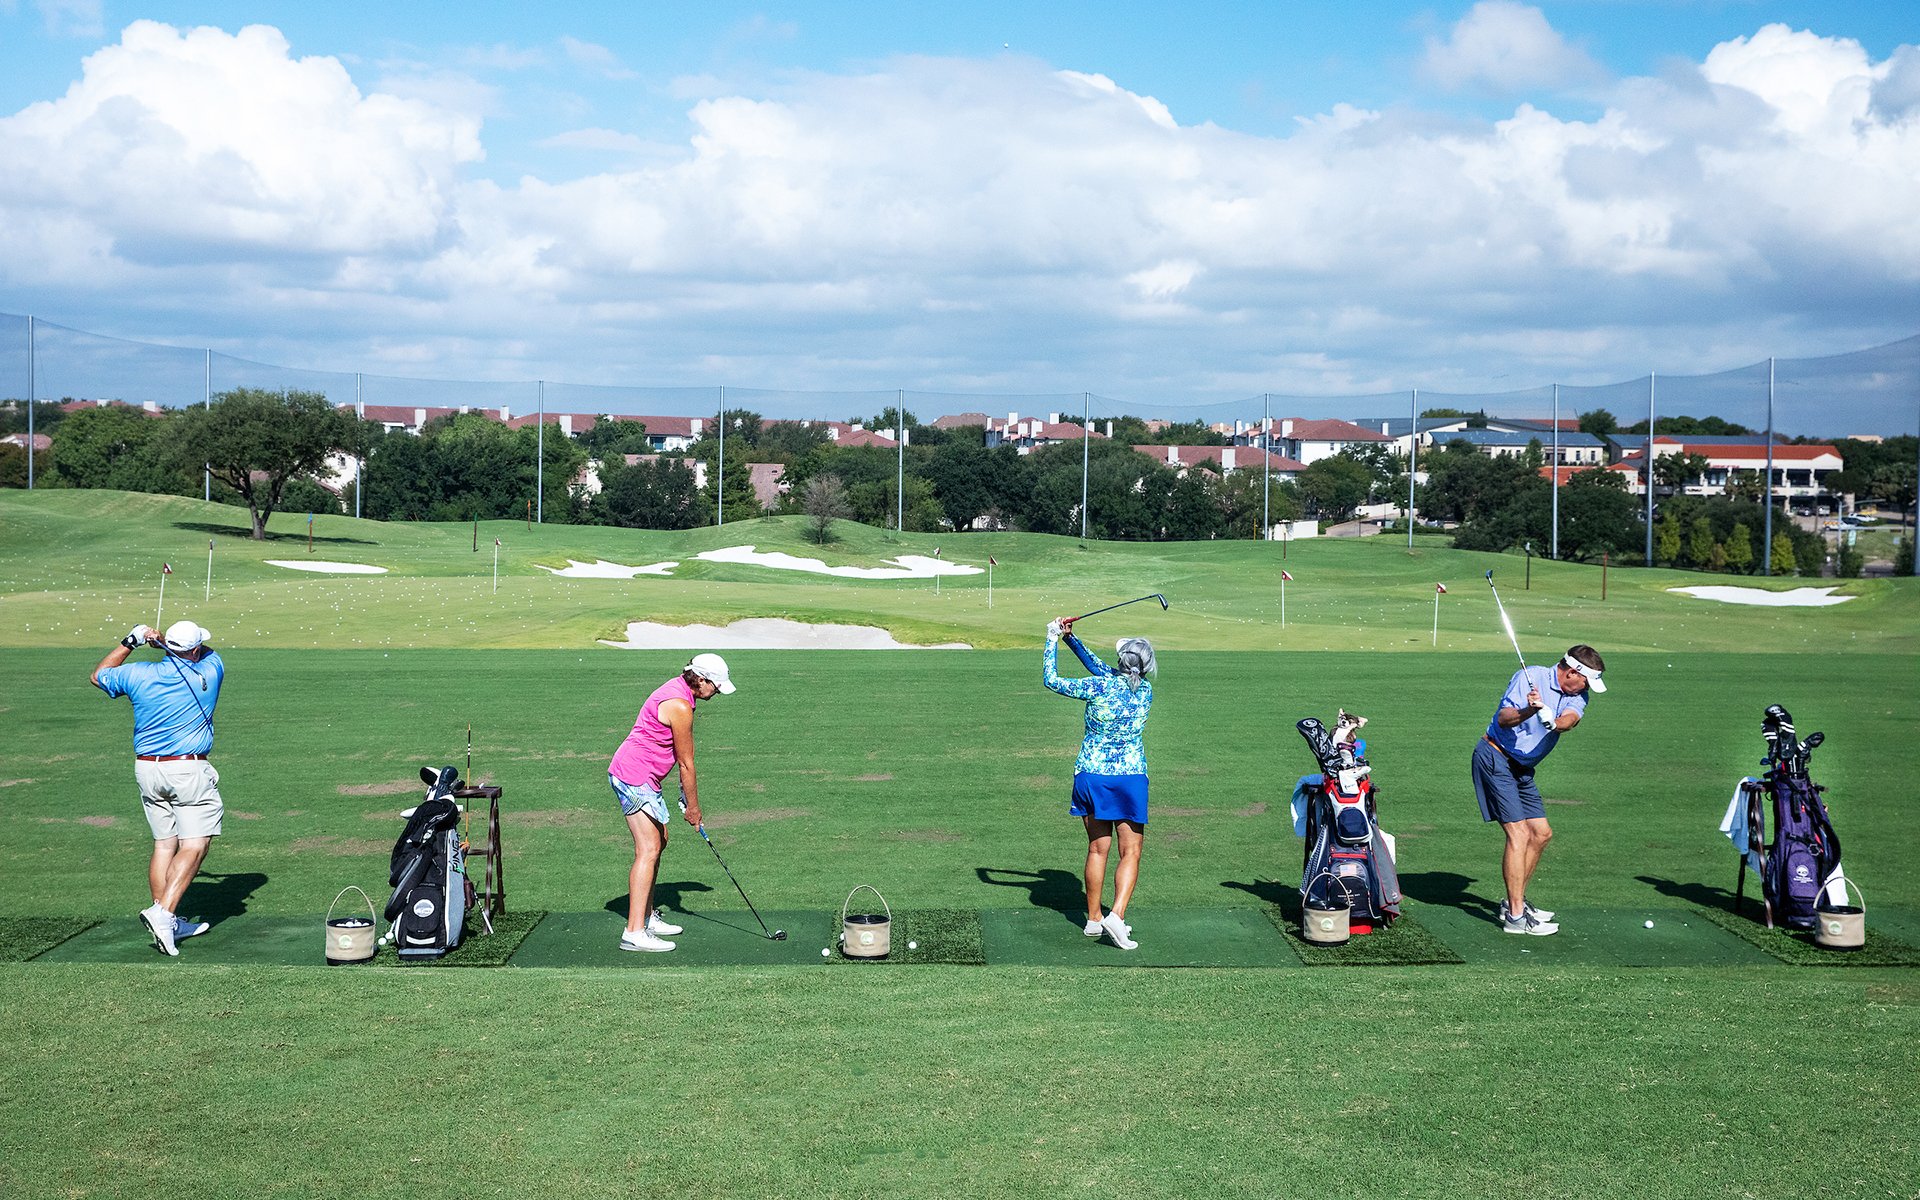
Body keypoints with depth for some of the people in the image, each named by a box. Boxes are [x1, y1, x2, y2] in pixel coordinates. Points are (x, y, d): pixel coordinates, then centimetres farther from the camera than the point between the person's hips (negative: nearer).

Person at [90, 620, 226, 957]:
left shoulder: (138, 674, -2)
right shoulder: (210, 671, -5)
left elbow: (98, 676, 19)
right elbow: (208, 653, 21)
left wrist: (130, 642, 18)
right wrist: (161, 640, 11)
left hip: (147, 770, 5)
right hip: (189, 770, -4)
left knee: (164, 844, 12)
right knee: (194, 845, -5)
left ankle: (169, 924, 14)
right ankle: (163, 912, -22)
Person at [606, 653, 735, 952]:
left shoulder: (678, 690, 10)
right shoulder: (680, 706, -21)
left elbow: (682, 757, 19)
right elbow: (686, 764, -12)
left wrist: (685, 791, 17)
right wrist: (693, 806, -1)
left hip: (645, 778, 11)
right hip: (633, 778, -11)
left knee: (659, 841, 19)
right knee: (648, 850, -15)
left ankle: (647, 917, 28)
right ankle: (634, 933, -20)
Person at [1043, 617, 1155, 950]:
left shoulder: (1098, 687, -11)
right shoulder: (1146, 692, 2)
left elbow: (1051, 680, -2)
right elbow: (1103, 671, 13)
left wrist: (1053, 639, 7)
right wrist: (1072, 640, 12)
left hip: (1091, 775, 0)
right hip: (1131, 777, 0)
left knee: (1097, 849, 12)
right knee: (1130, 853, 2)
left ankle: (1094, 919, 20)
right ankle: (1116, 914, -16)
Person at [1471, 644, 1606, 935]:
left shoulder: (1577, 697, 4)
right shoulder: (1530, 677, -15)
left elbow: (1570, 719, -19)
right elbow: (1503, 718, -24)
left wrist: (1553, 720, -41)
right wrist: (1529, 711, -43)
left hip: (1522, 769, 9)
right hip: (1495, 758, -8)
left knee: (1542, 833, 10)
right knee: (1519, 834, -14)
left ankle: (1514, 902, 23)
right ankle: (1515, 917, -13)